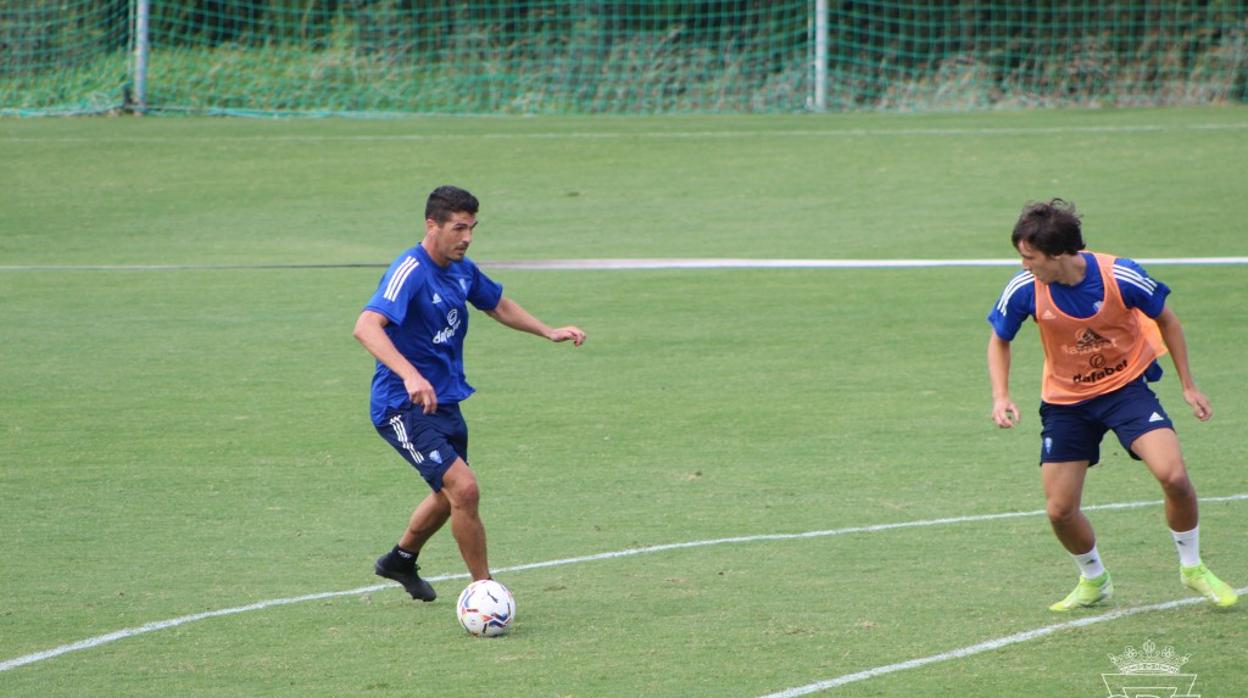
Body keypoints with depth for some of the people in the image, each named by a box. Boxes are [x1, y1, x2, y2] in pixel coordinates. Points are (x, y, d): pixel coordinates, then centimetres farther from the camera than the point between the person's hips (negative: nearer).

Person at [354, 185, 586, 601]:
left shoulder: (462, 270, 5)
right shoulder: (410, 271, -23)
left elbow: (498, 305, 25)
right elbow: (367, 327, -37)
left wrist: (548, 332, 15)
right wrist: (409, 375, -50)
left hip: (445, 402, 9)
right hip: (404, 408, -9)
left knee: (449, 495, 24)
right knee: (464, 488, -21)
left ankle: (401, 561, 49)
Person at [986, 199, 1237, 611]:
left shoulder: (1121, 277, -23)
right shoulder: (1024, 290, -18)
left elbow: (1165, 321, -3)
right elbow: (999, 341, 3)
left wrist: (1188, 385, 1)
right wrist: (1001, 397, -12)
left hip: (1127, 386, -2)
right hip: (1065, 400, 2)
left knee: (1173, 475, -22)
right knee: (1059, 510, -3)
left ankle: (1192, 567, 3)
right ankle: (1094, 581, 28)